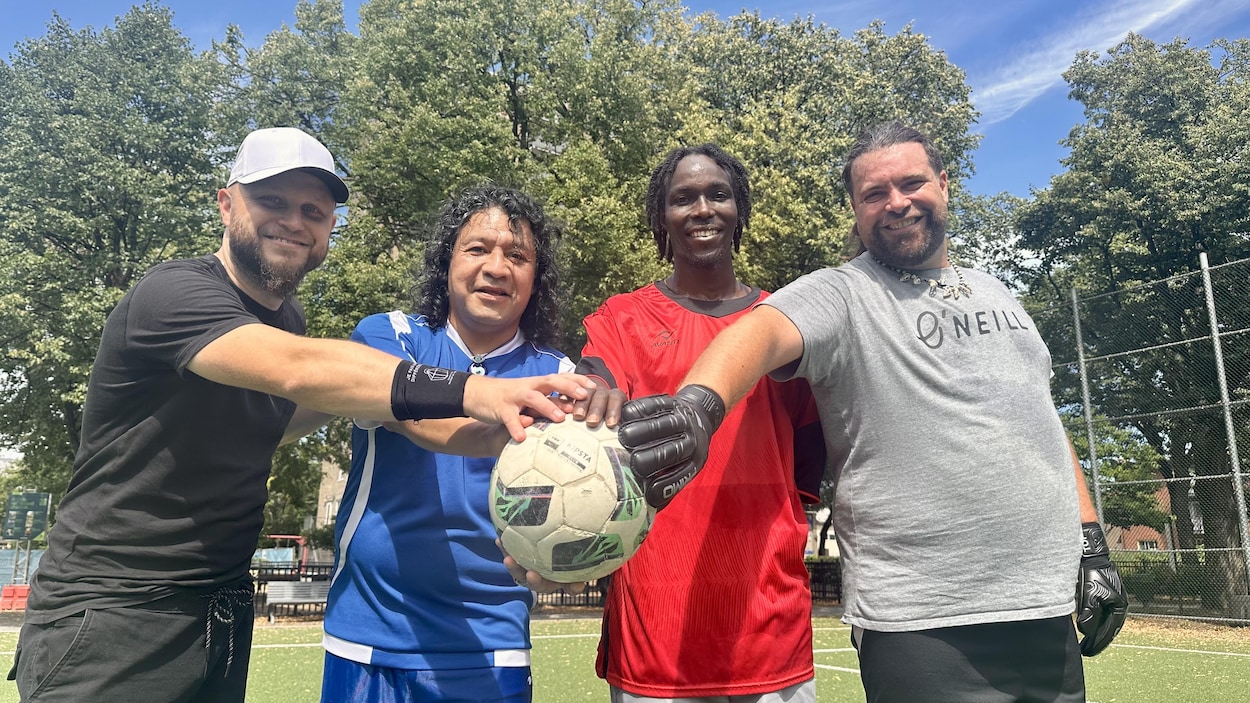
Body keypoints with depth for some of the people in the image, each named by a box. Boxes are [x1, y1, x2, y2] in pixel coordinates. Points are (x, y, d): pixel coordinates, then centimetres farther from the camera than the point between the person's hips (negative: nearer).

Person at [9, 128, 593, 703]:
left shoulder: (286, 317, 6)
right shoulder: (174, 293, -19)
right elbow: (296, 371, -38)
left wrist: (344, 401, 2)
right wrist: (468, 391, -50)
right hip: (107, 621, -7)